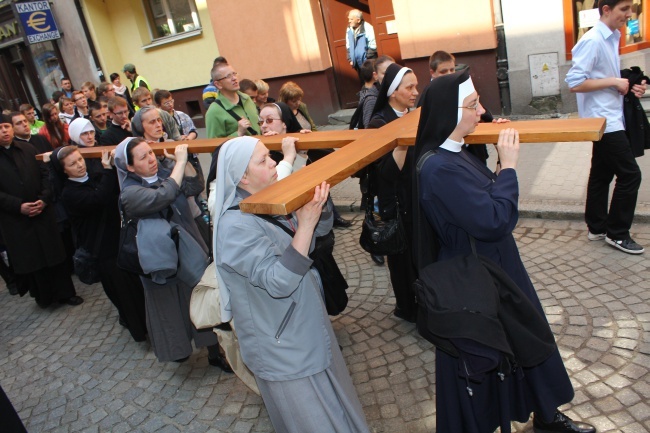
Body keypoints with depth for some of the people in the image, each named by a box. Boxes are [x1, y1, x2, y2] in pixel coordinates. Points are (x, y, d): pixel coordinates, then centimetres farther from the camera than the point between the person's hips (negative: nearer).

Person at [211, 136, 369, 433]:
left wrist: (319, 197, -16)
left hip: (307, 330, 8)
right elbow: (278, 281, -33)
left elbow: (322, 229, 3)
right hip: (284, 350, -8)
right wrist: (305, 222, -40)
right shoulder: (235, 226, -26)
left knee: (334, 405, 27)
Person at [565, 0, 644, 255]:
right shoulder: (593, 41, -15)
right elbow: (574, 83, -21)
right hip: (603, 121, -9)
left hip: (610, 120, 9)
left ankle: (596, 228, 24)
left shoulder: (611, 39, 12)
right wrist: (614, 82, -17)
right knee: (630, 175, -6)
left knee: (602, 173, 14)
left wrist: (628, 87, 5)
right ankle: (617, 233, 7)